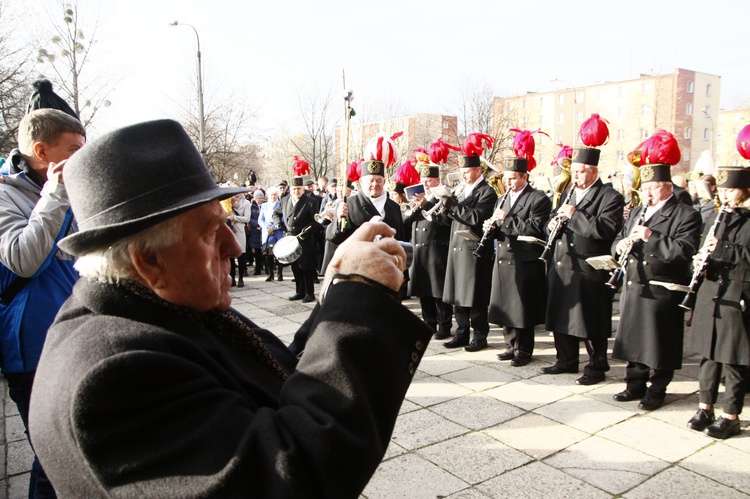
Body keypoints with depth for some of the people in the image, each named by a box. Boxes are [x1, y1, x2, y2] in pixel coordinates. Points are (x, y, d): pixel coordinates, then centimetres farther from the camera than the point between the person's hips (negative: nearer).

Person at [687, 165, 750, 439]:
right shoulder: (716, 219, 13)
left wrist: (722, 248, -22)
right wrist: (702, 259, -3)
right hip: (710, 293, 6)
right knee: (708, 354, 13)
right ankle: (705, 407, 26)